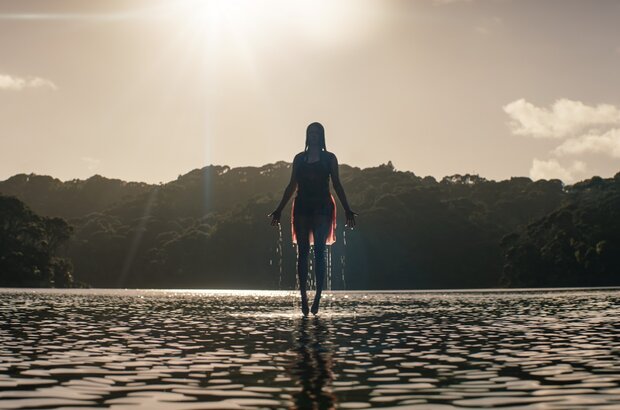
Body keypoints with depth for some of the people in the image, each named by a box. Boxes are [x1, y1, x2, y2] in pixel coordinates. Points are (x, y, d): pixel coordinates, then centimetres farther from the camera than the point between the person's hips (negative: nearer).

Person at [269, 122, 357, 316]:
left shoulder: (329, 158, 7)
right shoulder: (299, 158, 12)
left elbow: (337, 185, 5)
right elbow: (292, 186, 14)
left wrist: (347, 210, -3)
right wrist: (279, 209, 10)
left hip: (322, 207, -2)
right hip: (302, 207, 2)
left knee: (319, 251, -10)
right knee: (302, 252, -1)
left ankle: (318, 296, -9)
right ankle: (303, 296, 1)